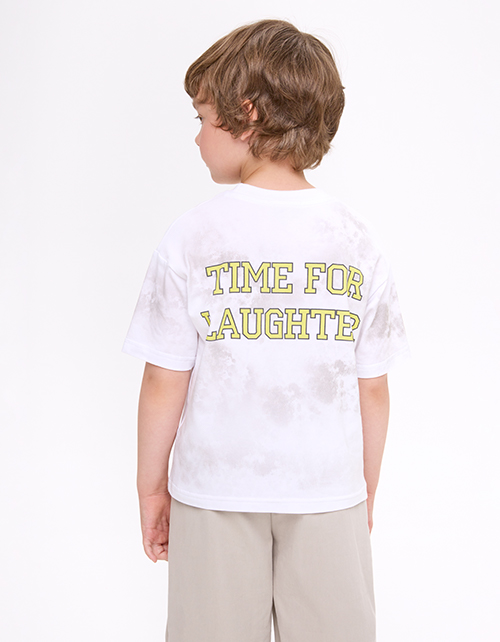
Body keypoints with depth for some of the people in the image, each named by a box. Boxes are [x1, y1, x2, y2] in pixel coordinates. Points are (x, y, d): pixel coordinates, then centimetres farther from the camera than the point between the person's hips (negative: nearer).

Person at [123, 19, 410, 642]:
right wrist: (365, 490, 13)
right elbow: (373, 390, -1)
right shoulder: (355, 240, -5)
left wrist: (151, 485, 6)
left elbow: (165, 382, -8)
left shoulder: (192, 237, -12)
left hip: (216, 492, -1)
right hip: (330, 492, 2)